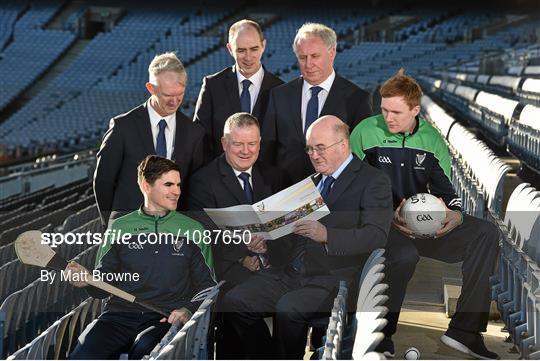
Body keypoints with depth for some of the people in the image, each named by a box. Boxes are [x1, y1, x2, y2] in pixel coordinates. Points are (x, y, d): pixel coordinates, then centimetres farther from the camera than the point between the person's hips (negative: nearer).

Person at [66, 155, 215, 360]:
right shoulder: (119, 227, 13)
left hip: (165, 319, -1)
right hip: (119, 314, 1)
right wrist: (87, 281, -8)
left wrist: (188, 310, -6)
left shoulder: (193, 230, 12)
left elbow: (206, 285, 13)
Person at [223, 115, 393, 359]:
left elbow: (376, 236, -15)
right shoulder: (314, 181, 21)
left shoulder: (374, 181, -2)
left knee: (288, 309, -32)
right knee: (235, 301, -11)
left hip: (334, 278, -7)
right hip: (293, 272, 7)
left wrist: (327, 235, -28)